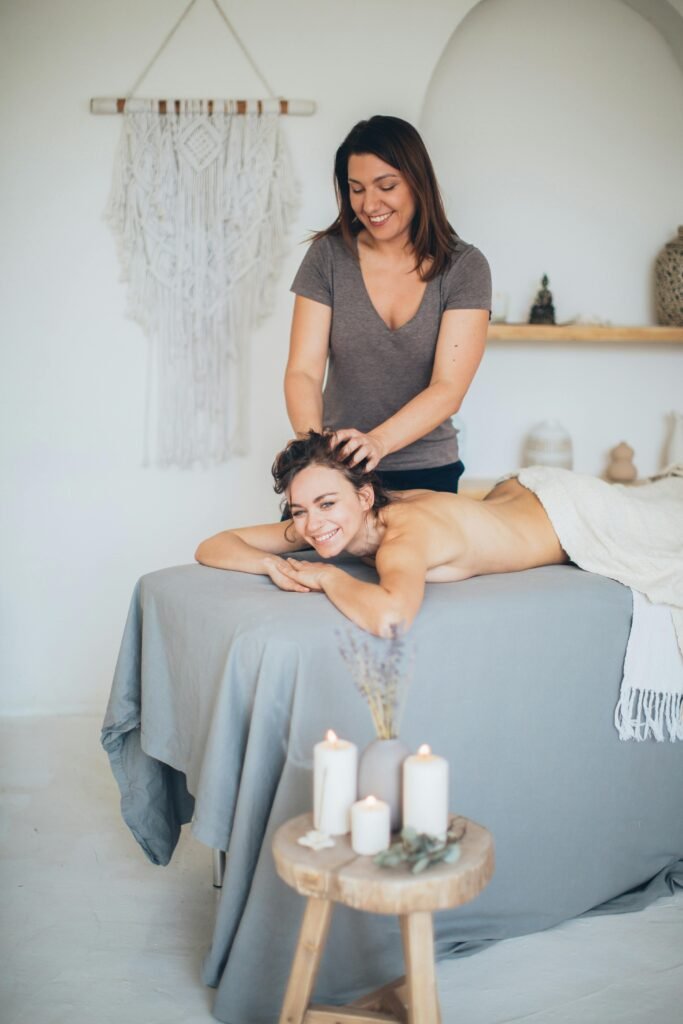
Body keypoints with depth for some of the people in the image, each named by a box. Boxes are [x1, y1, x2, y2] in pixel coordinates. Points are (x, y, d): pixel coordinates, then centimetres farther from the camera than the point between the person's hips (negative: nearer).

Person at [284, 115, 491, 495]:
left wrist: (378, 441, -34)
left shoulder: (464, 267, -7)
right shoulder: (329, 256, -3)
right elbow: (303, 371, -10)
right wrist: (310, 438, -30)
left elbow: (449, 389, -17)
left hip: (427, 474, -1)